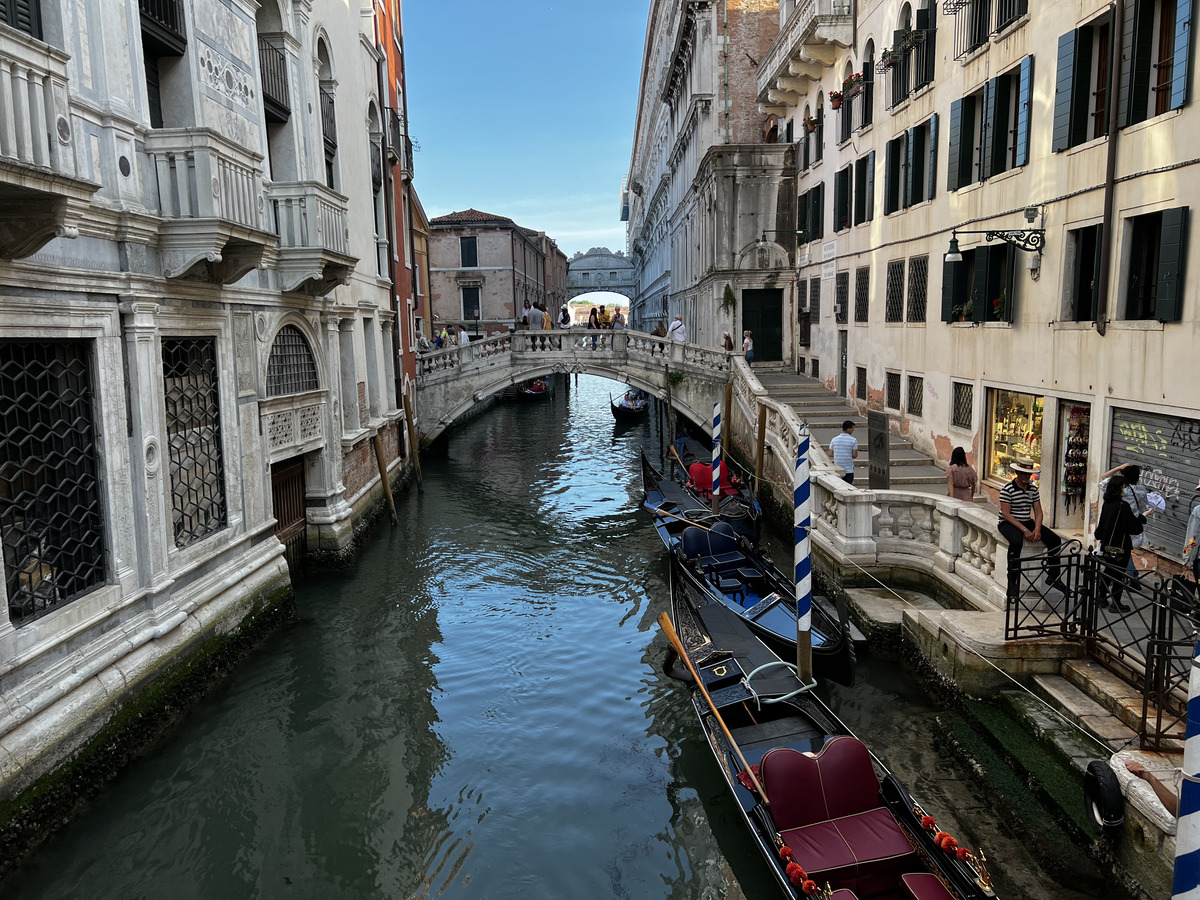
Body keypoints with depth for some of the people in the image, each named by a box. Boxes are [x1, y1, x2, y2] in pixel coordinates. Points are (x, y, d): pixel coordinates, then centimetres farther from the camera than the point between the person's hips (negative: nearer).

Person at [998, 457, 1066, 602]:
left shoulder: (1033, 488, 8)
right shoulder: (1007, 489, -12)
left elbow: (1038, 511, 7)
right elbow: (1006, 513, -17)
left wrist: (1037, 529, -12)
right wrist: (1024, 530, -23)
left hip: (1027, 522, 7)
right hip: (1008, 523, -7)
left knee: (1055, 539, -9)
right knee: (1016, 542, -37)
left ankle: (1053, 576, 6)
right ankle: (1012, 583, -28)